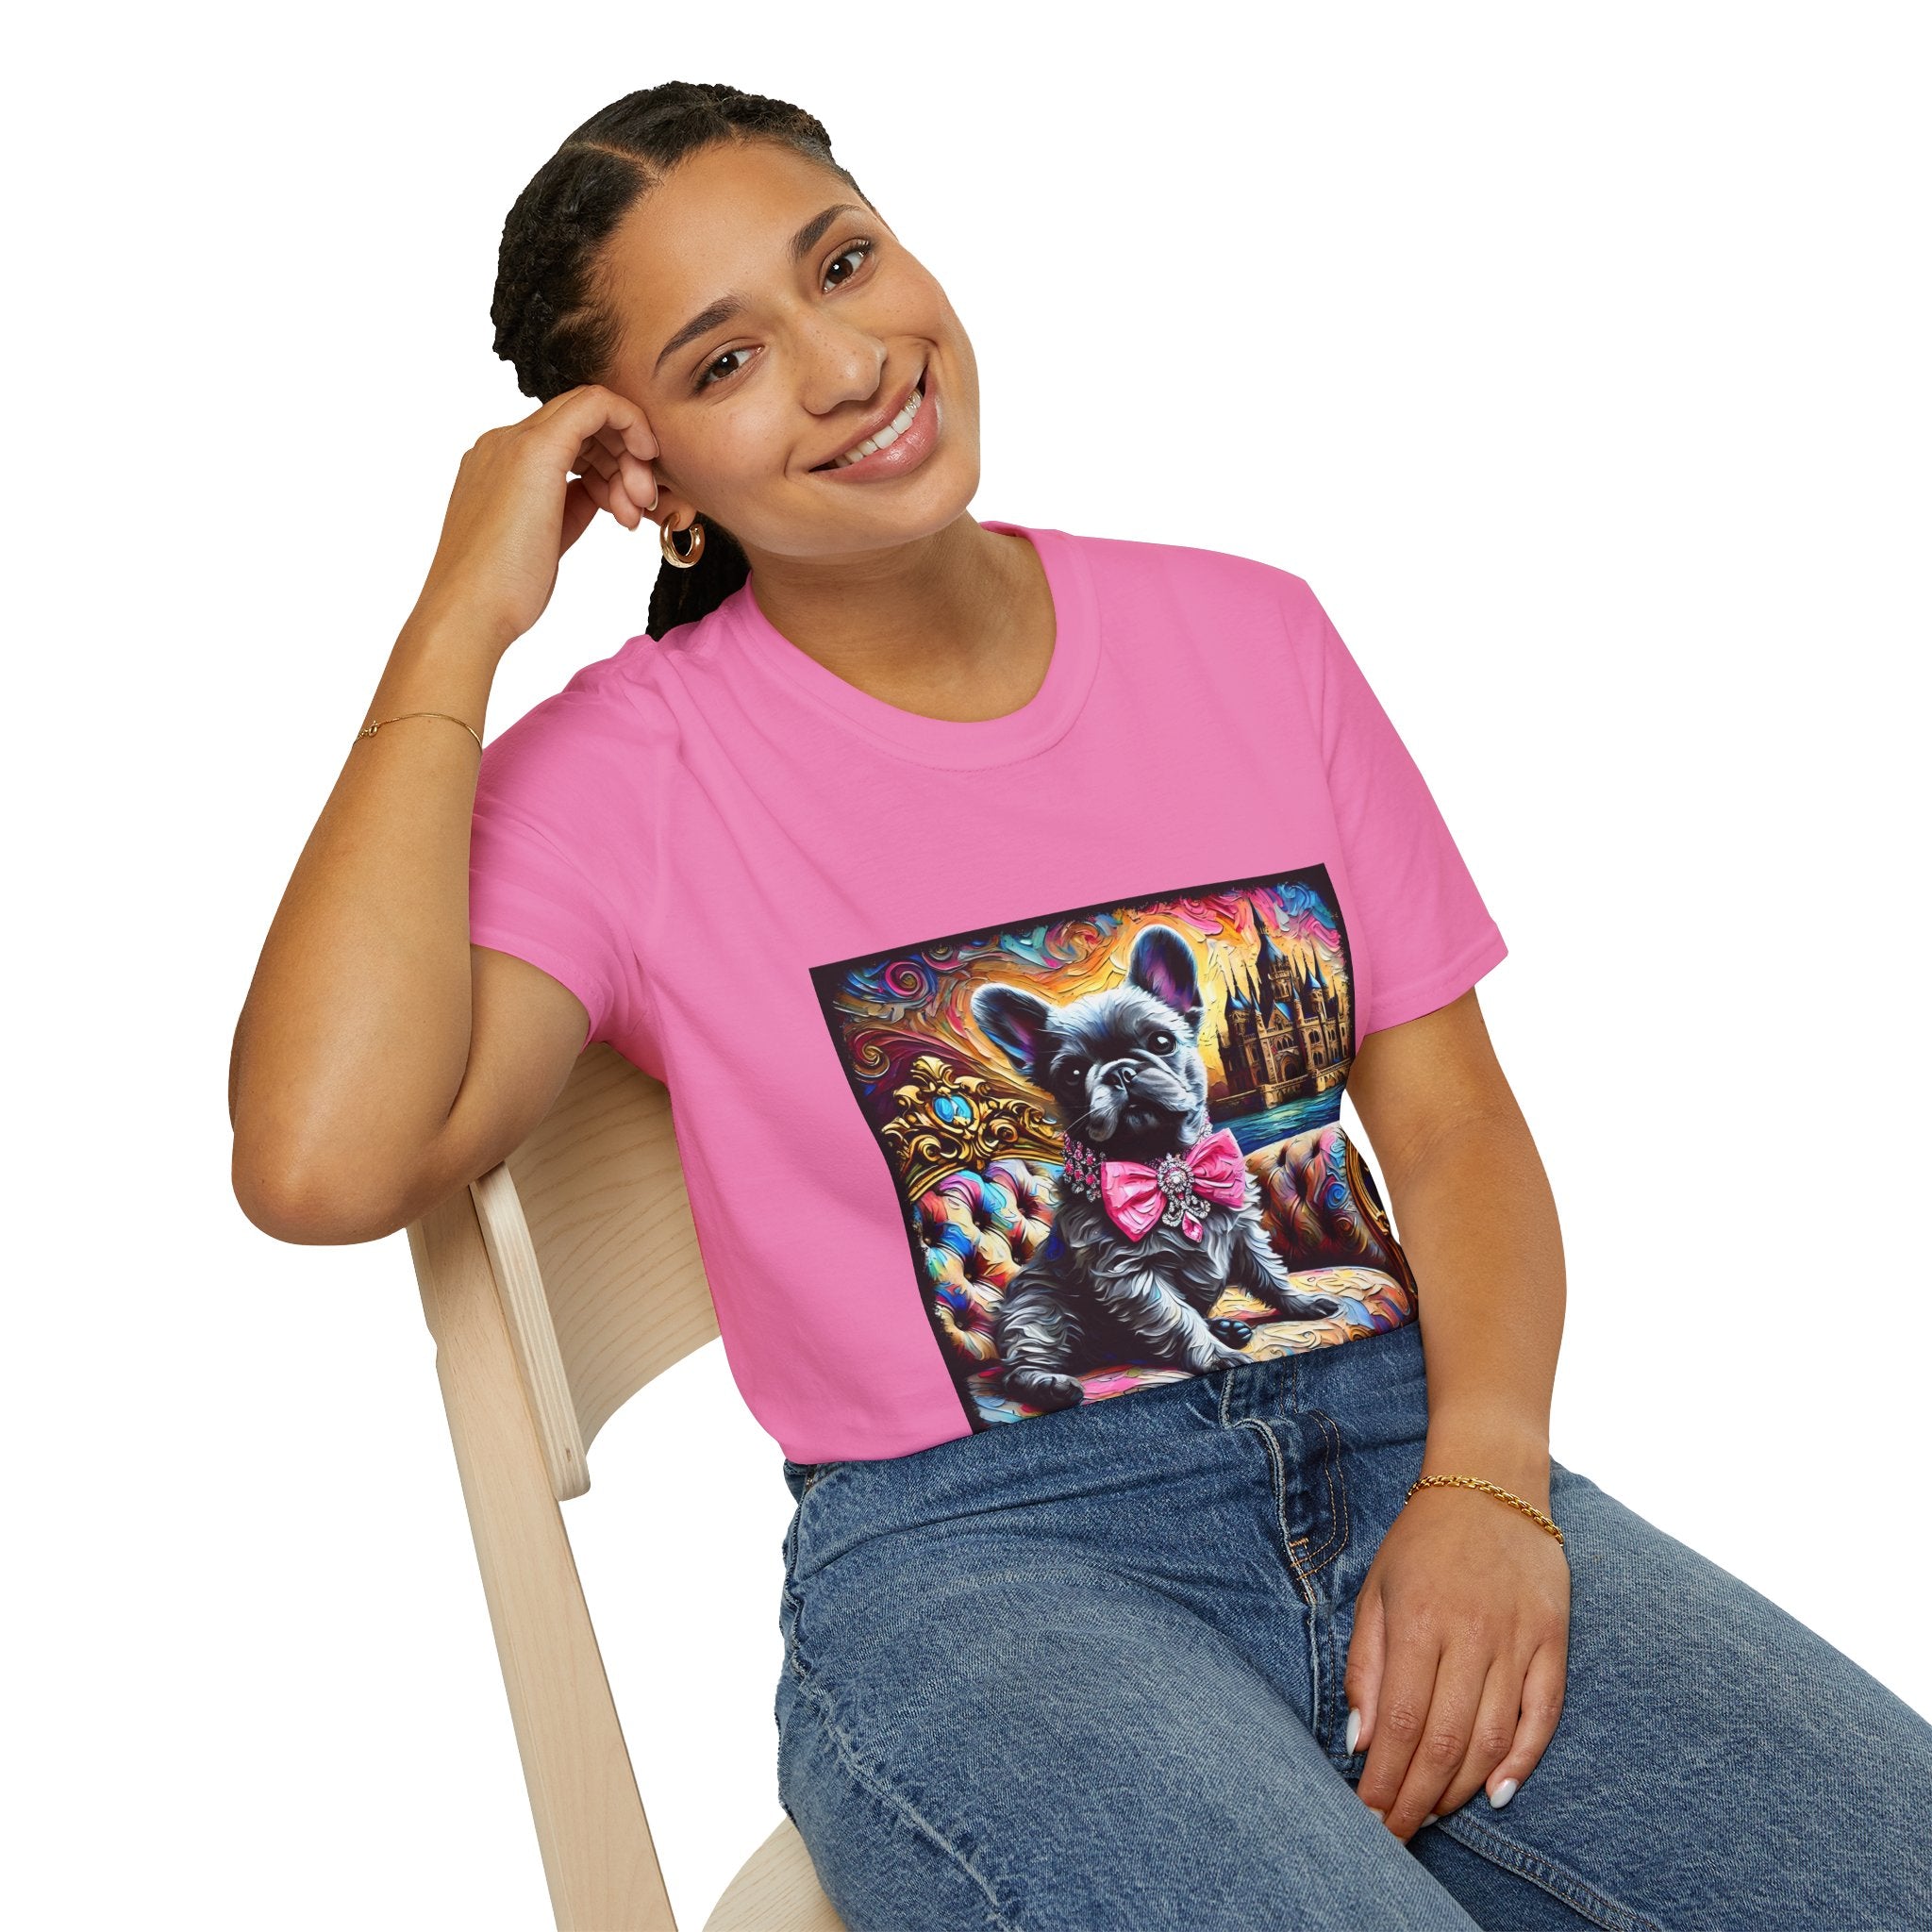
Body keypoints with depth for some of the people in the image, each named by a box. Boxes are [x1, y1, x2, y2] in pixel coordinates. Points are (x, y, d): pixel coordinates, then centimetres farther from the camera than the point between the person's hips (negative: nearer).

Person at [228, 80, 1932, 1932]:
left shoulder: (1245, 634, 10)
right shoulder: (623, 772, -2)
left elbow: (1450, 1113, 9)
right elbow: (322, 1163, -19)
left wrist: (1484, 1480, -9)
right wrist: (459, 624, -11)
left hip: (1400, 1452, 4)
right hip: (968, 1561, -3)